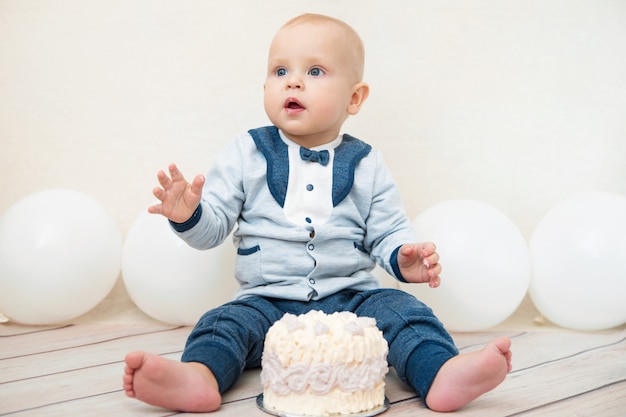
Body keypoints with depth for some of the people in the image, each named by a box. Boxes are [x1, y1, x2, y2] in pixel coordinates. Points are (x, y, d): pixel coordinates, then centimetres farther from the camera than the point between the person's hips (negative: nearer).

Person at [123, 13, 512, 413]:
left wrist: (403, 257, -13)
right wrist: (189, 215, -20)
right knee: (228, 322, -25)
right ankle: (198, 377, -49)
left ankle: (443, 373, -41)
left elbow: (387, 231, 9)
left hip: (351, 298, 1)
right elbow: (214, 226, 2)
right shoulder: (246, 154, 4)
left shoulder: (366, 164, 6)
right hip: (268, 301, 0)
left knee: (402, 310, -22)